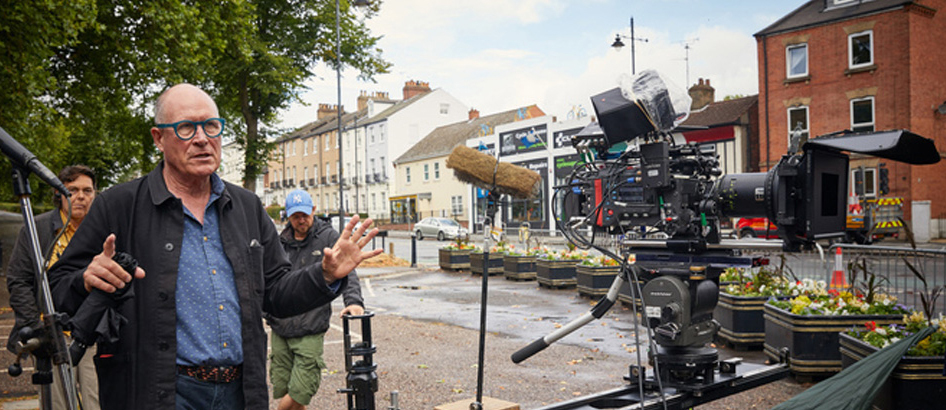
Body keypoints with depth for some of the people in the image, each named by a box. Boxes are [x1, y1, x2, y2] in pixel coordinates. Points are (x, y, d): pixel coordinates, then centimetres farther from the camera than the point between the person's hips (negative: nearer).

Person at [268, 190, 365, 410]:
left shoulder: (328, 237, 0)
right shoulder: (281, 242, 11)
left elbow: (346, 271, -11)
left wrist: (353, 300, -26)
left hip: (310, 332, -4)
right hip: (280, 329, 4)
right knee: (283, 391, 7)